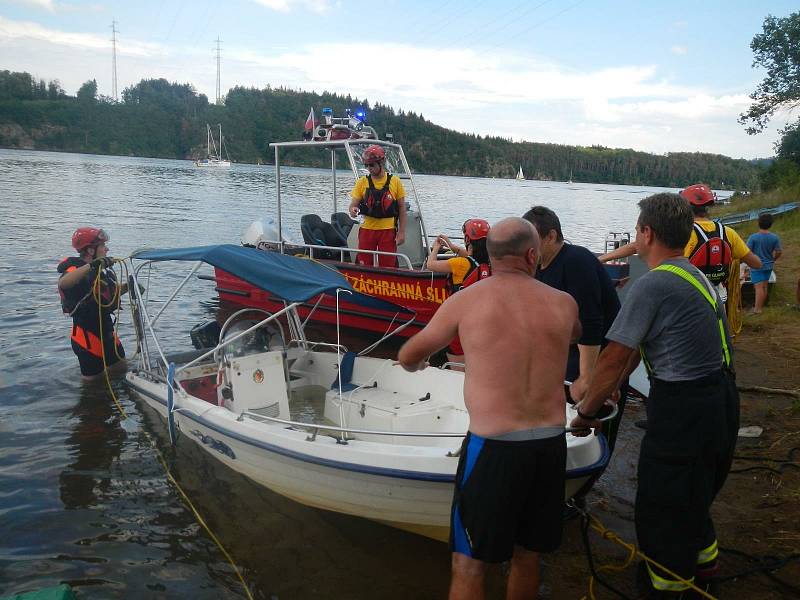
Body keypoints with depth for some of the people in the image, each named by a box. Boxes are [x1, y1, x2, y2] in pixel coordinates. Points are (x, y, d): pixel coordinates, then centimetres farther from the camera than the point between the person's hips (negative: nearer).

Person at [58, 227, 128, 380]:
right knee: (92, 378, 5)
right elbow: (63, 283, -45)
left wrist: (128, 286, 3)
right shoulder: (78, 270, -21)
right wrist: (91, 266, -51)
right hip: (87, 334, -9)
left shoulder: (101, 269, 6)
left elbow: (113, 292, 22)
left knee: (121, 365, 21)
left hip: (106, 328, 9)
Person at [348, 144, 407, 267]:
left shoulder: (395, 181, 0)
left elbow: (402, 208, 3)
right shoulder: (362, 182, 3)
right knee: (363, 267, 4)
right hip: (367, 229, 1)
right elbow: (353, 204, 2)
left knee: (388, 267, 3)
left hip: (388, 231, -1)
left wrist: (402, 232, -2)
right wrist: (353, 210, -23)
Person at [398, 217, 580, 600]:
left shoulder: (465, 301, -6)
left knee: (469, 565, 9)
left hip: (493, 447, -4)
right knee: (527, 557, 21)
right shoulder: (564, 303, 1)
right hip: (551, 444, 4)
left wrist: (415, 364, 30)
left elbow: (408, 357, 8)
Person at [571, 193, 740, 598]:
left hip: (684, 409, -10)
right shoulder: (694, 275, 11)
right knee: (693, 499, 28)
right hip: (722, 399, 10)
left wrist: (586, 413, -5)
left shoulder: (651, 285, -20)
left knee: (661, 510, 7)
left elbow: (614, 358, -18)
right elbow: (636, 347, 14)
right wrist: (605, 389, 17)